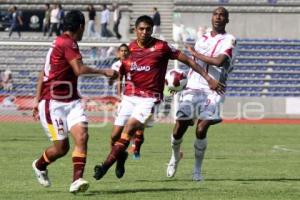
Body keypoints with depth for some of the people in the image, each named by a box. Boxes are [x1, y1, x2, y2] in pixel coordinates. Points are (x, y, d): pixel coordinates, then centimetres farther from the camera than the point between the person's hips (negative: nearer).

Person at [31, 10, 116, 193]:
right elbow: (79, 70, -25)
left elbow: (43, 72, 19)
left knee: (82, 135, -13)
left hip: (71, 101, 9)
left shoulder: (60, 42, 15)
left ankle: (77, 180, -20)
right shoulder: (68, 43, -14)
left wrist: (37, 99, 21)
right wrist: (104, 72, -15)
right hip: (53, 103, -9)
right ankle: (40, 165, 27)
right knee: (61, 147, -4)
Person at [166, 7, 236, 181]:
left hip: (212, 91, -4)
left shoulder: (229, 40, -2)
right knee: (179, 129, -2)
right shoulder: (203, 39, 16)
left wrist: (195, 54, -8)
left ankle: (197, 169, 1)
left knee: (201, 129, -16)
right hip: (193, 88, 4)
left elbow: (219, 61, -18)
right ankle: (175, 156, 28)